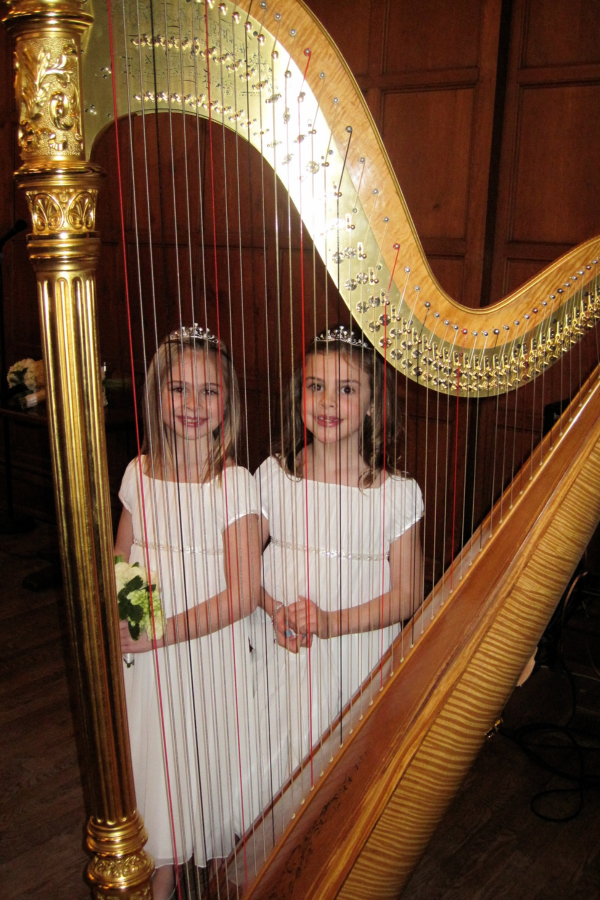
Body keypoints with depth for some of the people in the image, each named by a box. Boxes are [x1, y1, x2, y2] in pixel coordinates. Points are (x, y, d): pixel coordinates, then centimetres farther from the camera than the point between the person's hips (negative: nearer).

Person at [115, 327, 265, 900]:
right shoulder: (139, 475, -2)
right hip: (147, 658, 4)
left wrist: (157, 634, -19)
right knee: (156, 765, 16)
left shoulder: (235, 484, -15)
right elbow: (120, 562, 9)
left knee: (217, 764, 11)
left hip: (214, 655, -3)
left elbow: (242, 594, -17)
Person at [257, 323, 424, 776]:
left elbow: (408, 595, -7)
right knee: (285, 764, 9)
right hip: (286, 661, 2)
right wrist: (276, 611, -14)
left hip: (363, 664, -1)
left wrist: (331, 622, -18)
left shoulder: (398, 493, -9)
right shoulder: (274, 476, -3)